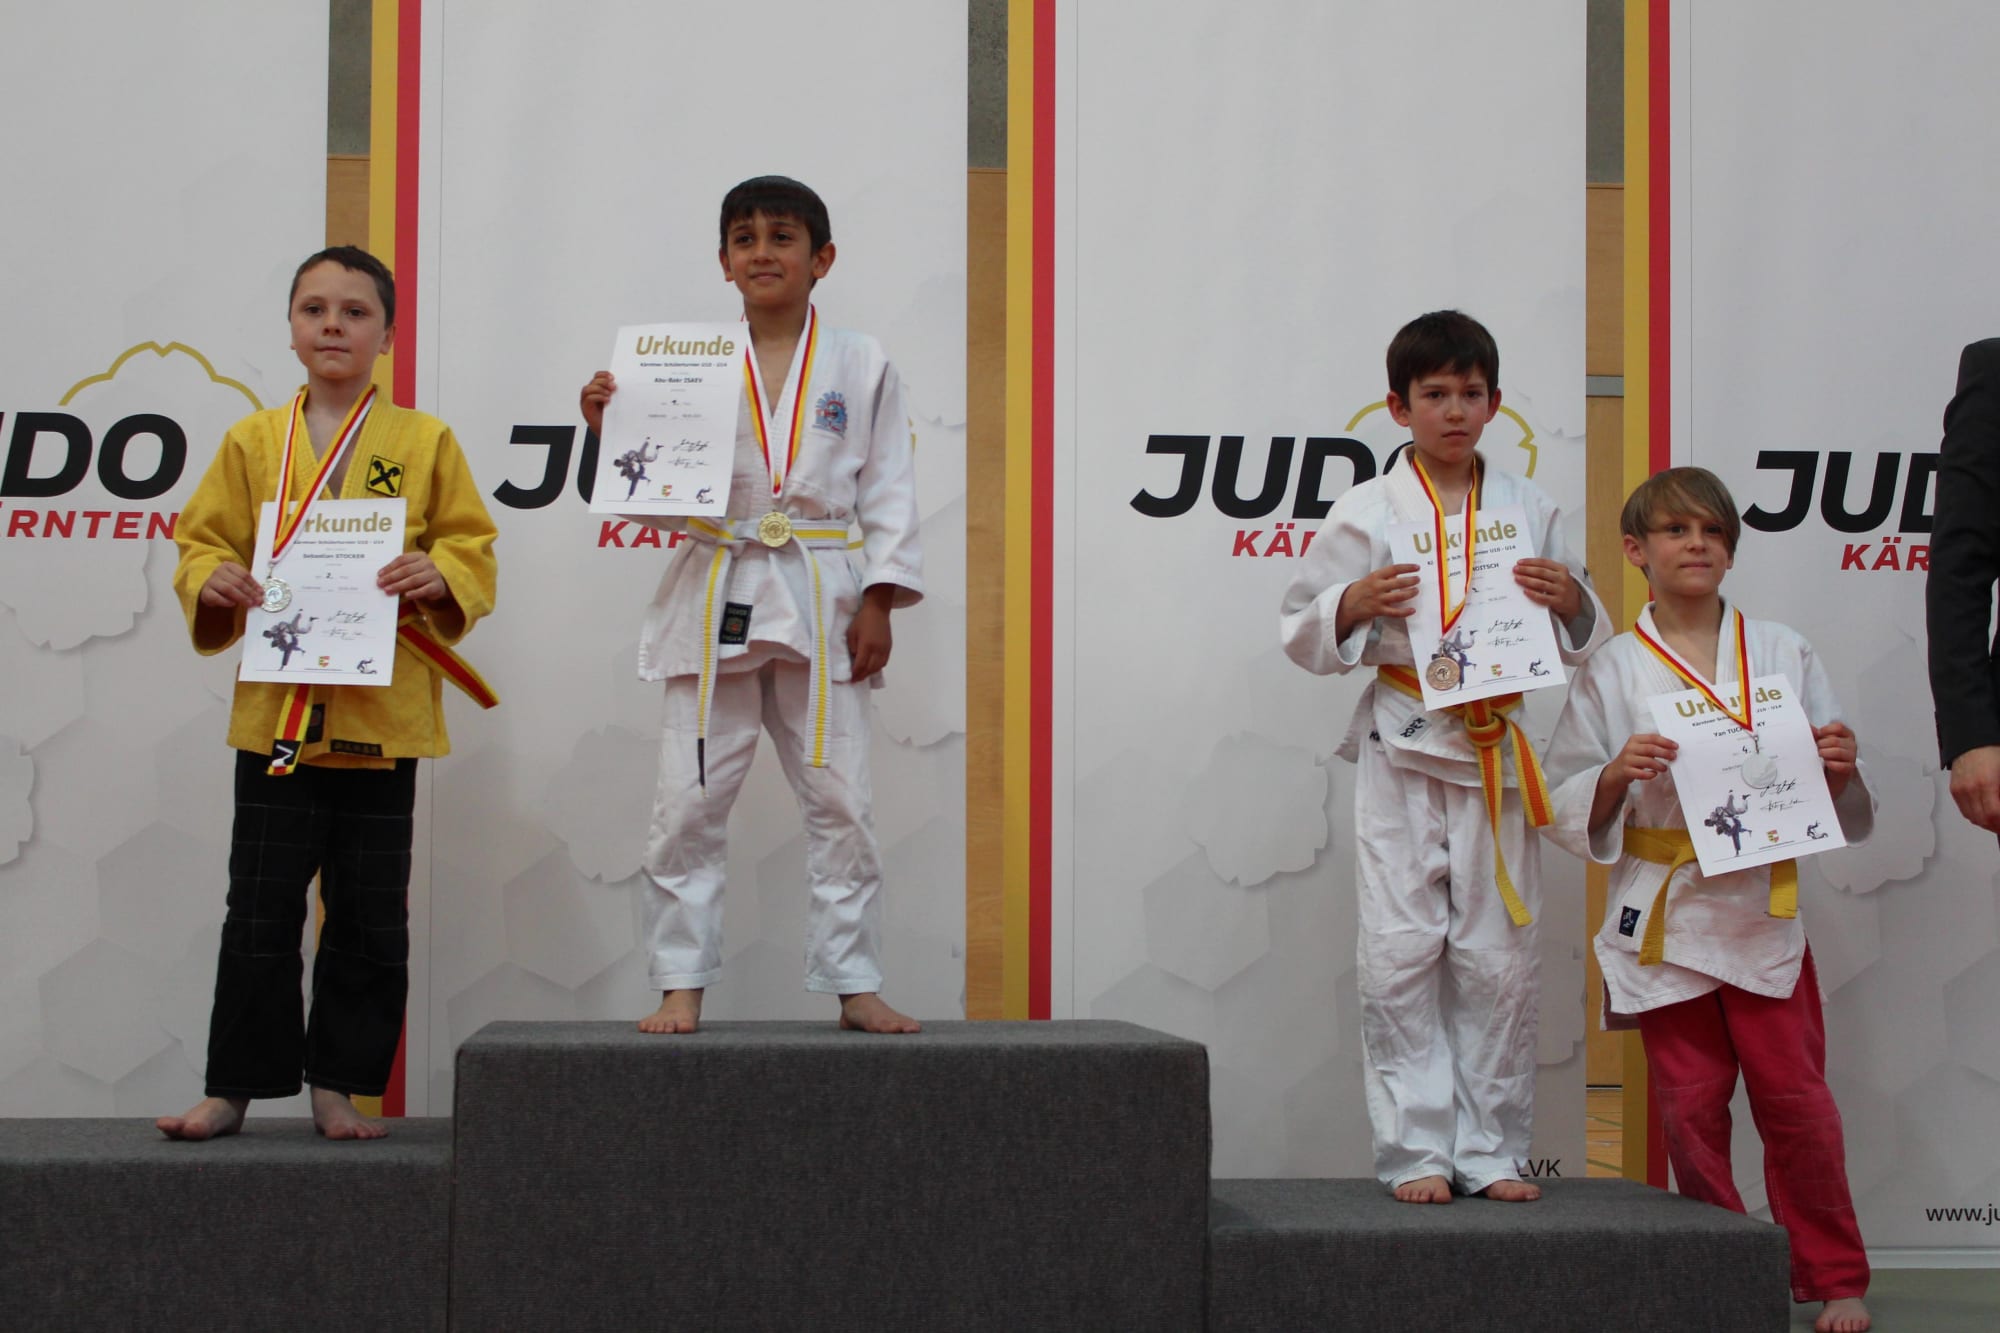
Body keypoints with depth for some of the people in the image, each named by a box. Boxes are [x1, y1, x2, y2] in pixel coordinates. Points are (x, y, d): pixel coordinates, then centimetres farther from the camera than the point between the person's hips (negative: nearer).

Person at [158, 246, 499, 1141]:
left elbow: (473, 549, 4)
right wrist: (214, 581, -11)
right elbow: (202, 540, 10)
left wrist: (438, 576, -16)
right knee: (259, 914, 4)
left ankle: (340, 1084, 18)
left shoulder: (425, 443, 4)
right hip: (275, 711, 1)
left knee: (370, 921, 6)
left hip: (383, 716, 0)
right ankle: (234, 1086, 13)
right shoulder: (254, 442, 7)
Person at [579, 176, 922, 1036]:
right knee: (688, 805, 1)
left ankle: (853, 985, 14)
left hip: (819, 604, 0)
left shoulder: (860, 367, 4)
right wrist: (608, 430, -12)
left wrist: (878, 601, -5)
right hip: (714, 601, 1)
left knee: (839, 803, 4)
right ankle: (681, 988, 10)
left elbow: (888, 491, 3)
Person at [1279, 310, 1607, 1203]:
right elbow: (1301, 631, 2)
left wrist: (1570, 601, -9)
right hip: (1403, 751, -2)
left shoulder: (1530, 510, 8)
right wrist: (1354, 604, -17)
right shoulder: (1367, 513, 1)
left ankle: (1491, 1152, 14)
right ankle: (1415, 1152, 6)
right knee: (1402, 954, -3)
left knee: (1499, 957, 4)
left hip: (1497, 752, 2)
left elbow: (1577, 643, 13)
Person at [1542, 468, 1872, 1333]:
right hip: (1664, 912, 0)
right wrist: (1616, 775, -18)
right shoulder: (1611, 671, 1)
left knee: (1794, 1098, 0)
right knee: (1691, 1105, 4)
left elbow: (1834, 805, 9)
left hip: (1762, 910, 0)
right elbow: (1567, 811, 1)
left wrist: (1838, 770, -13)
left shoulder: (1782, 653, 5)